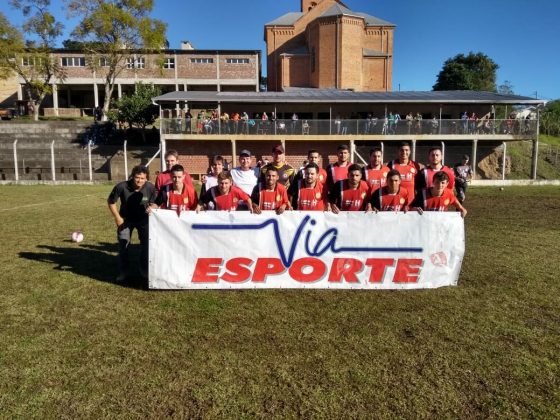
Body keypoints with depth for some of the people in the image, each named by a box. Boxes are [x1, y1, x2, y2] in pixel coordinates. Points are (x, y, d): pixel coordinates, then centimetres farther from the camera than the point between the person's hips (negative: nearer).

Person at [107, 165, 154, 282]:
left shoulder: (150, 187, -24)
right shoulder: (121, 186, -28)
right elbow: (110, 201, -12)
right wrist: (117, 217, -13)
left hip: (143, 219, 1)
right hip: (125, 219, -1)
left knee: (146, 245, 5)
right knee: (123, 246, 6)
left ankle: (145, 270, 24)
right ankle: (123, 272, 22)